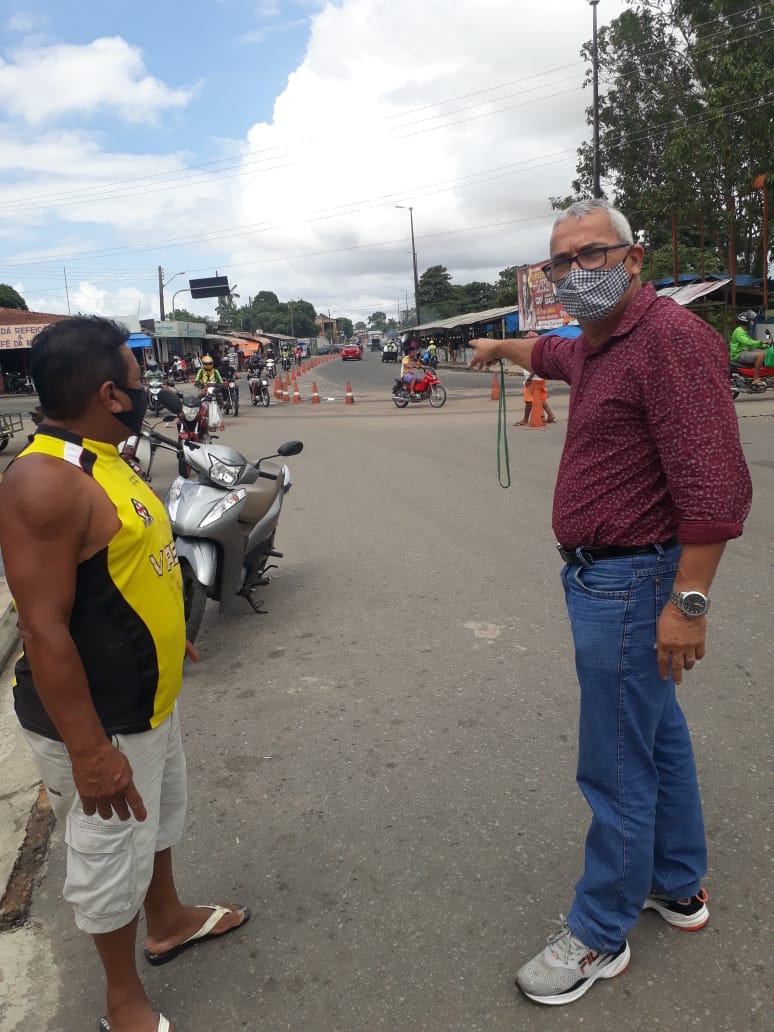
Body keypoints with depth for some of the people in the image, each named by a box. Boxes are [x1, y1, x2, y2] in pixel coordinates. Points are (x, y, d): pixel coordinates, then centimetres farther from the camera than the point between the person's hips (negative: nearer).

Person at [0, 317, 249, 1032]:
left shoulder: (99, 460, 4)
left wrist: (167, 635, 24)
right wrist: (89, 752, -25)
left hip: (148, 699, 9)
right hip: (96, 720, -9)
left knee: (159, 820, 28)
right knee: (111, 860, 12)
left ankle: (169, 922, 53)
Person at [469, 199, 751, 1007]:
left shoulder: (670, 336, -19)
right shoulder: (595, 345, 12)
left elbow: (715, 485, -26)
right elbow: (551, 353, 38)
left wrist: (688, 600, -27)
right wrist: (500, 347, 55)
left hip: (630, 583, -10)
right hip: (603, 576, 10)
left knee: (615, 767, 2)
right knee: (658, 733, 22)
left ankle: (598, 937, 22)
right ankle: (677, 888, 42)